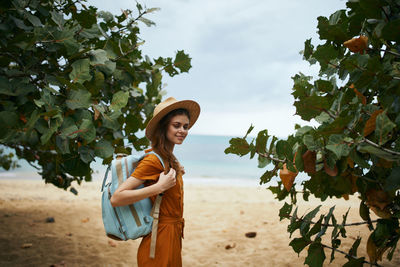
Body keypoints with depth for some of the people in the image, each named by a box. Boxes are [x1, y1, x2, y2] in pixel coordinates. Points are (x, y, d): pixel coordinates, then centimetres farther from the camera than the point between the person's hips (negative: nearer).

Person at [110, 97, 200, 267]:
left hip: (172, 238, 9)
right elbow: (116, 198, -25)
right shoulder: (153, 160, -19)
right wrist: (159, 187, -28)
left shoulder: (169, 159, 7)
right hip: (160, 243, -9)